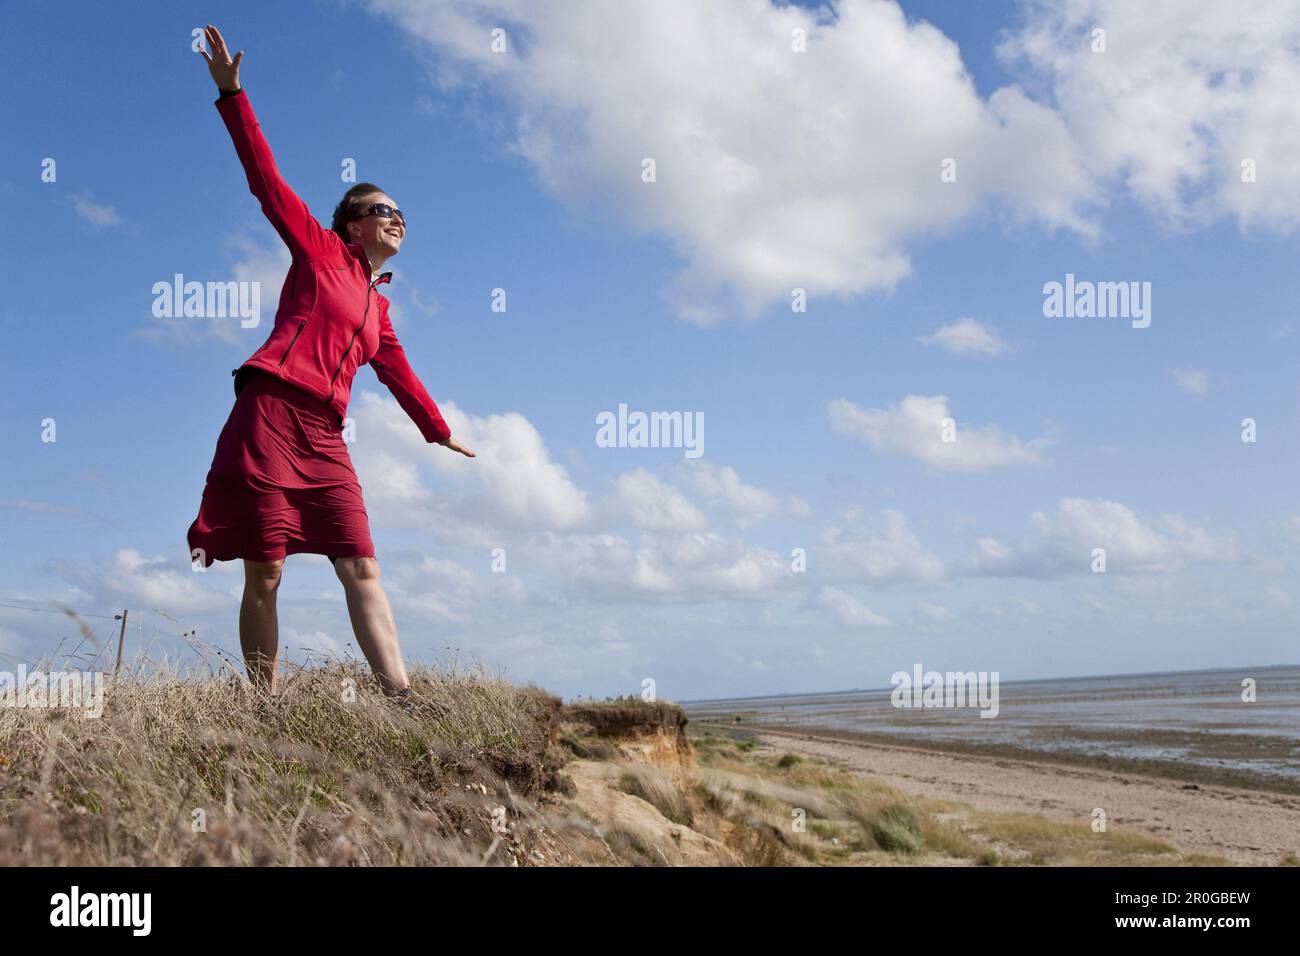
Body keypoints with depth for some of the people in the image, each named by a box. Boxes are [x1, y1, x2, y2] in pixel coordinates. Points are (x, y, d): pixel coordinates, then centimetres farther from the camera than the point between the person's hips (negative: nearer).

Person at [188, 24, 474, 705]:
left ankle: (402, 699, -14)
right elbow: (267, 183, 2)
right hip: (270, 416, -6)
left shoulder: (378, 305, 25)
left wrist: (439, 432, 47)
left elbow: (398, 373, 37)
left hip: (323, 438, 6)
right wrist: (232, 95, -5)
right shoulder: (320, 250, 9)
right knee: (264, 575, -7)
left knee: (361, 569, -6)